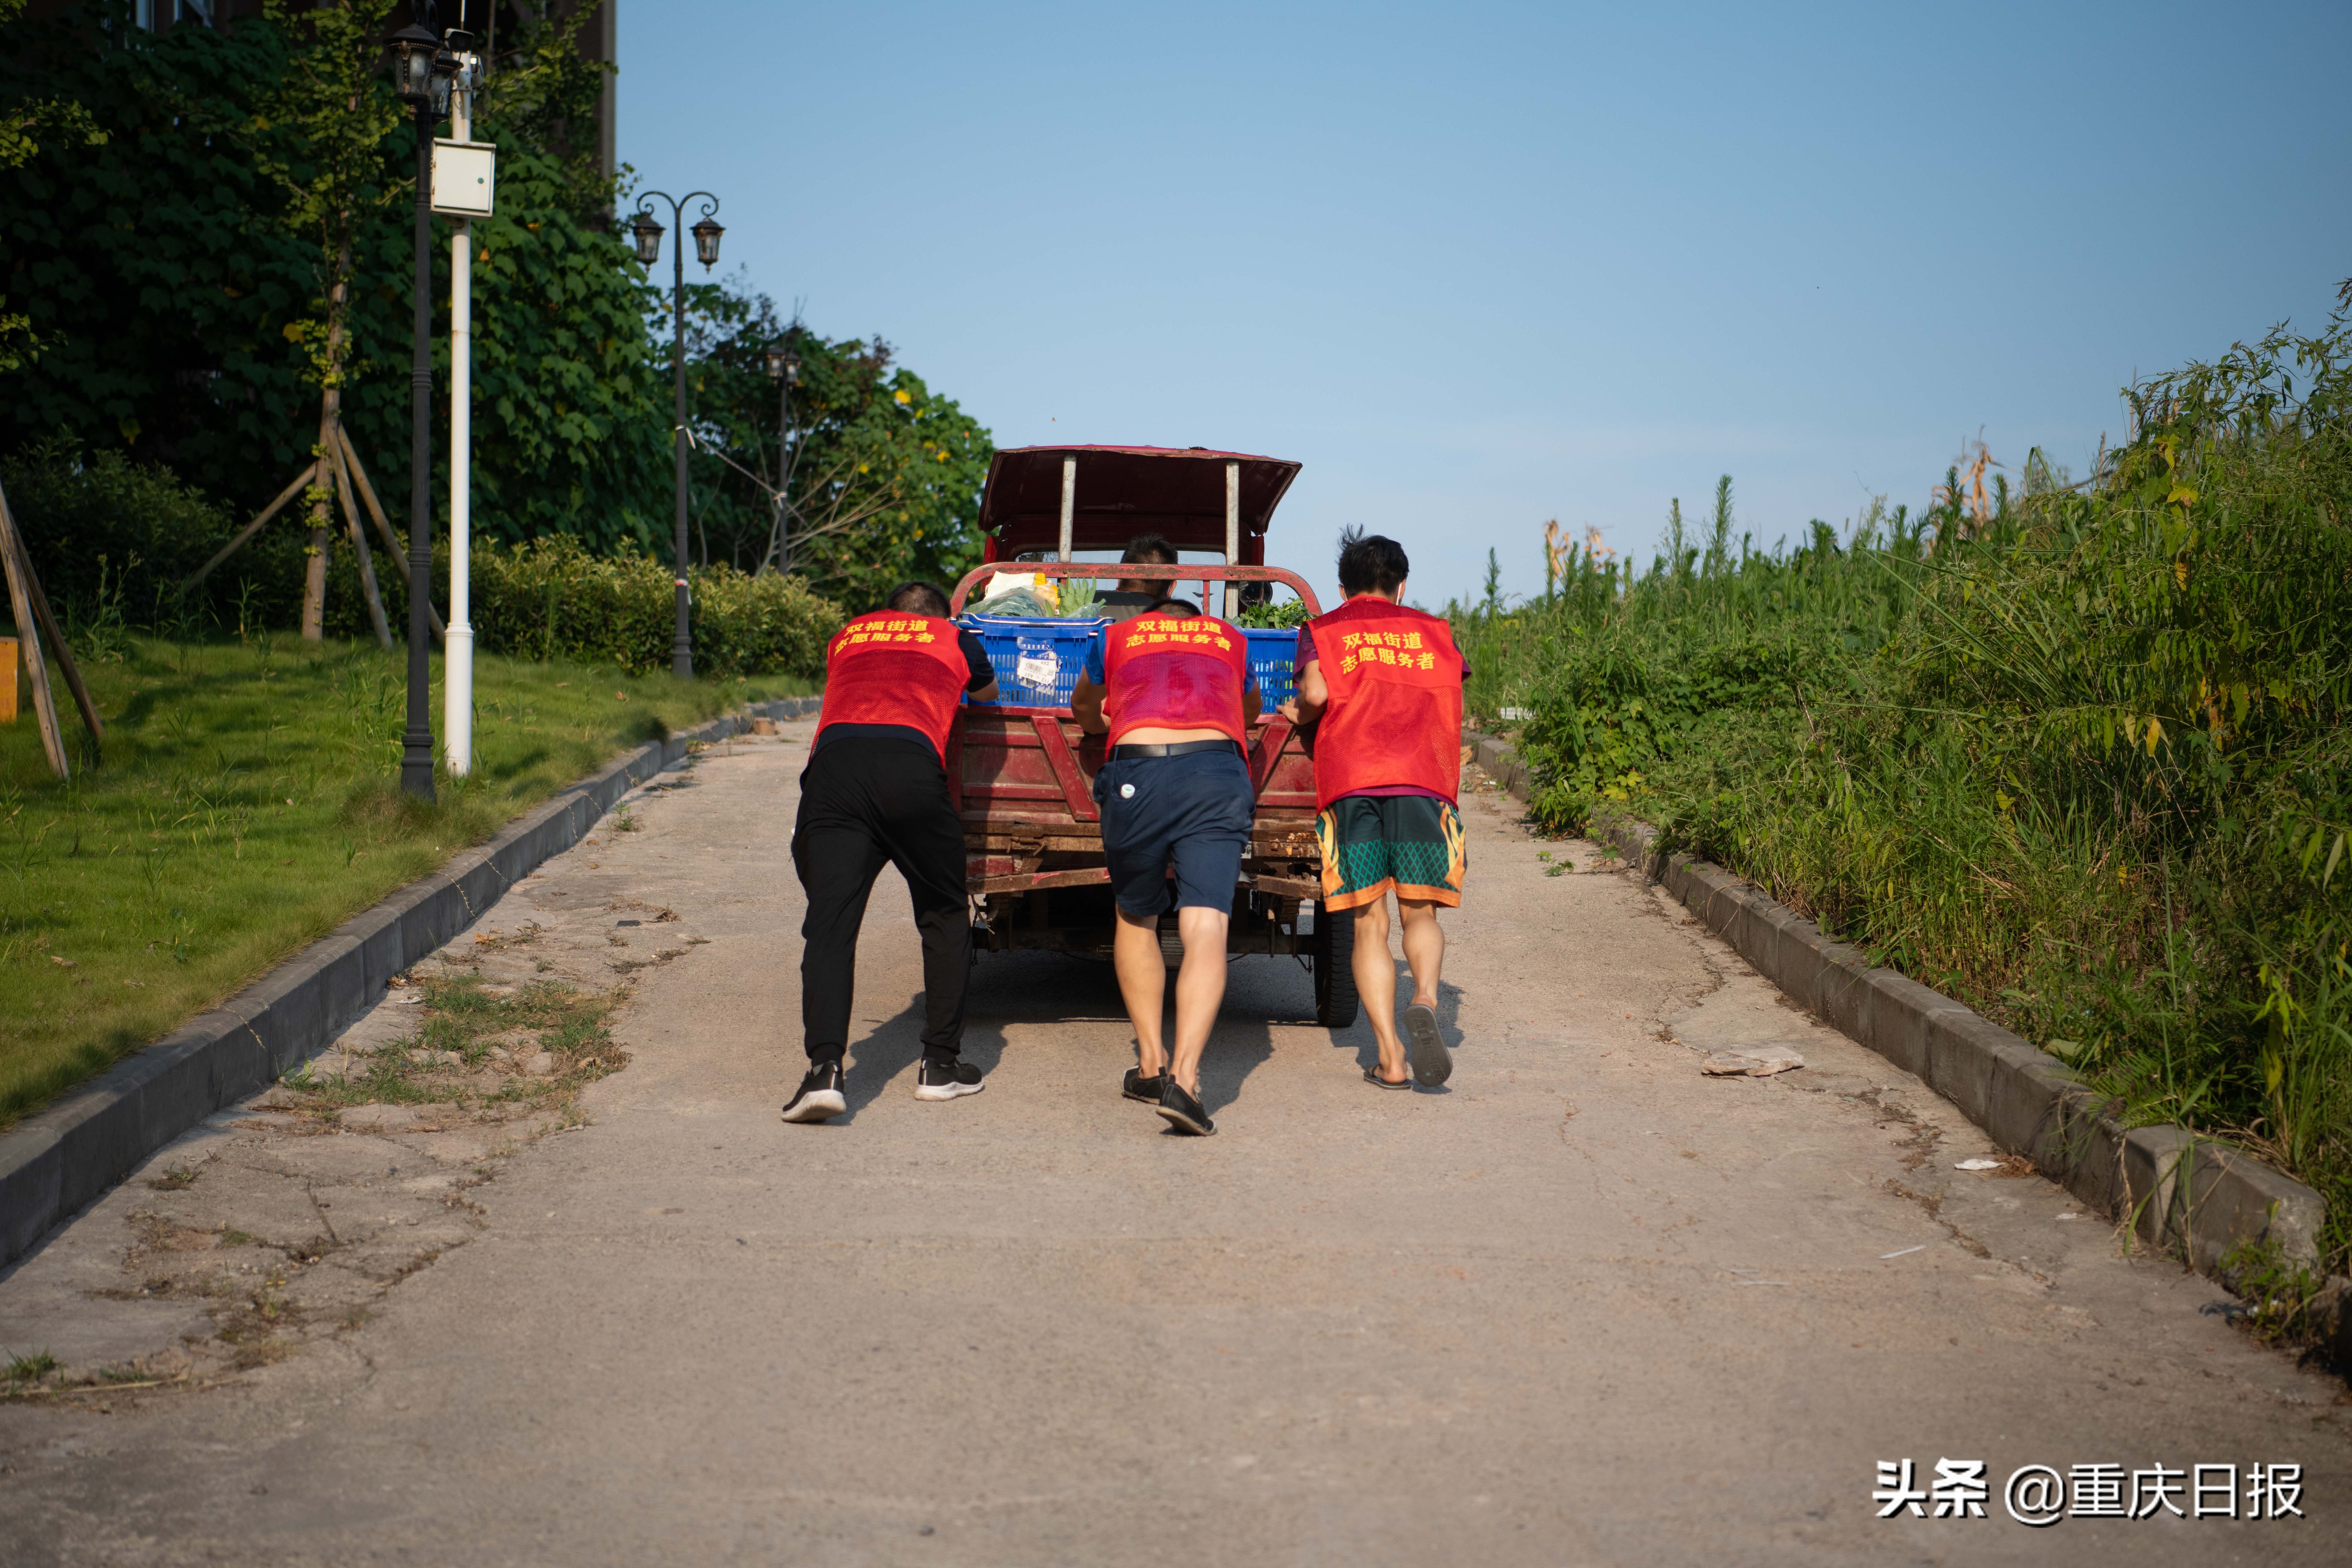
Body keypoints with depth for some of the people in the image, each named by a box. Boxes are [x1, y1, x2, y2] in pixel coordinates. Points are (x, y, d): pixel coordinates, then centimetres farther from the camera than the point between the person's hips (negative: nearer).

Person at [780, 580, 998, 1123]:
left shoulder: (848, 636, 33)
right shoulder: (955, 640, 29)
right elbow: (989, 693, 51)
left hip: (833, 764, 1)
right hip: (912, 765, -1)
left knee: (829, 922, -3)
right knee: (945, 917, 18)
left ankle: (824, 1067, -22)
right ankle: (941, 1064, 18)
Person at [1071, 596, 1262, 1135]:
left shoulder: (1117, 636, 28)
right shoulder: (1231, 640, 31)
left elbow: (1084, 711, 47)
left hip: (1136, 772, 0)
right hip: (1217, 772, 0)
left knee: (1136, 920, 21)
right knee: (1205, 930, -8)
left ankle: (1151, 1064, 18)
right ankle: (1184, 1075, -23)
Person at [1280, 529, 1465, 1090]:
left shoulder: (1323, 629, 17)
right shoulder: (1434, 631, 24)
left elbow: (1315, 691, -2)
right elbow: (1446, 698, 17)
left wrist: (1302, 714, 18)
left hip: (1349, 780, -1)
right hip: (1423, 779, 1)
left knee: (1369, 924, 2)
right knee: (1419, 912, 8)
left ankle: (1390, 1057, -6)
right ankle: (1424, 1000, -22)